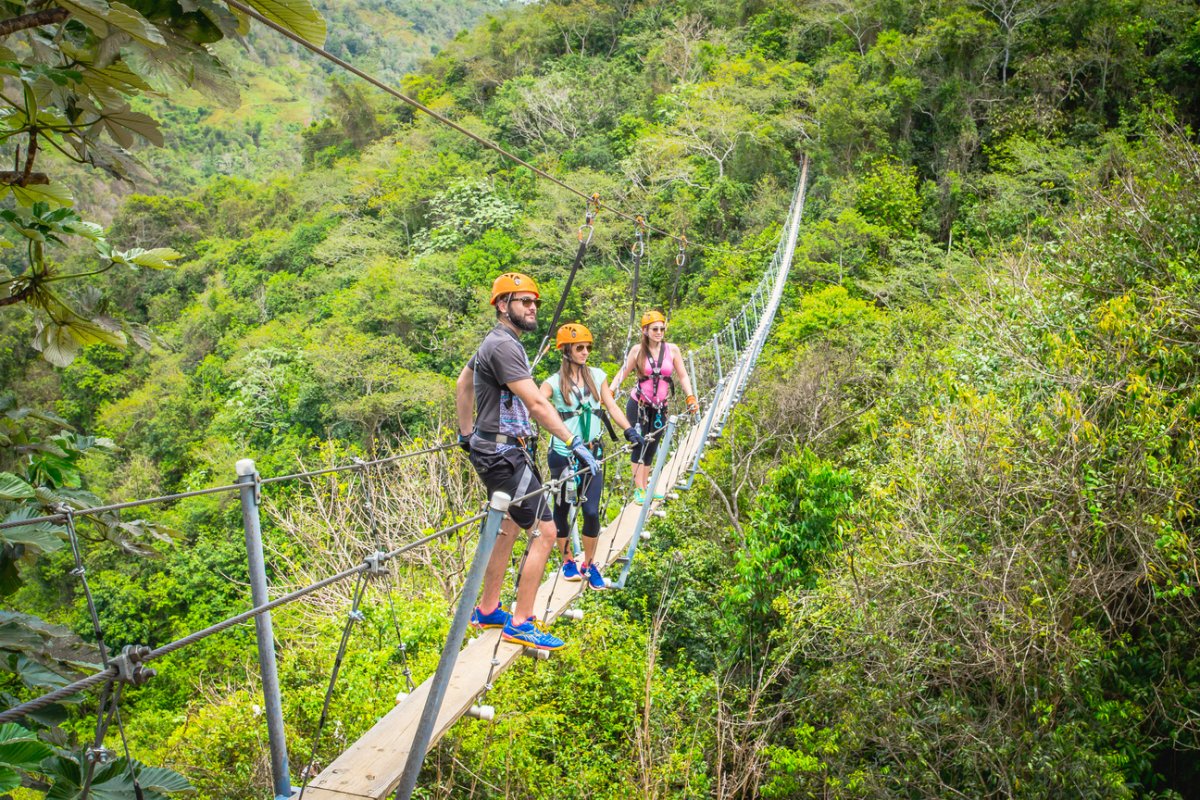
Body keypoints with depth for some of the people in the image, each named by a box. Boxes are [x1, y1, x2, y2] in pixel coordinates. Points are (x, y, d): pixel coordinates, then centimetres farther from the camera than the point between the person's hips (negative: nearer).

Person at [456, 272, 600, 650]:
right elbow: (536, 403, -25)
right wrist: (573, 442, -25)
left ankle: (487, 611, 29)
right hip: (504, 453, -11)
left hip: (496, 450, 11)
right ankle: (520, 623, -3)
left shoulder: (496, 343, 15)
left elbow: (462, 384, 28)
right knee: (544, 530, -9)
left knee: (508, 528, 18)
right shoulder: (503, 345, -18)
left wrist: (466, 433, 32)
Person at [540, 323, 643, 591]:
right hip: (563, 455, -2)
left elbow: (611, 406, 9)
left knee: (591, 511, -4)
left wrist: (630, 431, -1)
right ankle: (568, 561, 29)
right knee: (562, 508, 10)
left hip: (592, 454, 2)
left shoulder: (597, 376, 7)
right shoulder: (554, 382, -3)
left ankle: (589, 564, 15)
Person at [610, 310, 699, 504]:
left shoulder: (672, 350, -2)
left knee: (651, 448, 8)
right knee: (639, 445, -7)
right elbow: (622, 374, -4)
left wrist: (690, 397, -8)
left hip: (659, 408, 2)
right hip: (638, 405, -2)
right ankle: (639, 489, -2)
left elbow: (683, 376, 3)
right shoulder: (638, 350, -6)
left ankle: (645, 488, 17)